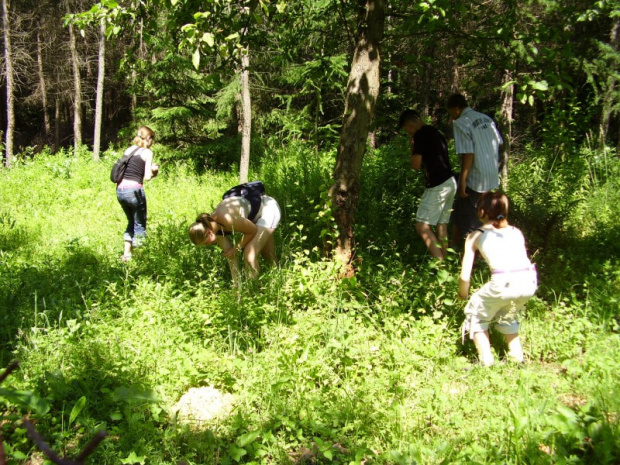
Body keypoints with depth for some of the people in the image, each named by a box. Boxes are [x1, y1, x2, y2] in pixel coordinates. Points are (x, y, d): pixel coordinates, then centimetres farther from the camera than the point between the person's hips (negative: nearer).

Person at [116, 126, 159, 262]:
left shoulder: (129, 150, 15)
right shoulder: (147, 152, -2)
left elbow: (124, 169, 14)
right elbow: (147, 177, -8)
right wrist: (153, 169, 14)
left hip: (120, 189, 6)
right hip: (134, 190, -6)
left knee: (131, 222, 24)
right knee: (140, 225, 9)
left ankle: (126, 253, 22)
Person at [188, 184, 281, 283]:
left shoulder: (227, 220, -38)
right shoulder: (215, 228, -12)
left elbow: (253, 231, -21)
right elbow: (230, 257, -5)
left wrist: (236, 248, -13)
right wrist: (237, 286, -4)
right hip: (257, 215, 8)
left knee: (249, 255, -18)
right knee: (269, 257, 23)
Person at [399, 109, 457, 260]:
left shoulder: (420, 135, -10)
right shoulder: (436, 133, 18)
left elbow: (416, 165, -10)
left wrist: (412, 148, 3)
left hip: (438, 185, -10)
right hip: (450, 182, 10)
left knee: (422, 226, -8)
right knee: (441, 225, 12)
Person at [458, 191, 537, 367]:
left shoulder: (476, 236, 15)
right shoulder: (516, 231, 25)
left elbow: (465, 276, 11)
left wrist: (463, 294, 30)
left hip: (504, 282, -5)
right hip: (529, 281, 5)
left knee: (476, 315, 23)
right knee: (507, 314, 35)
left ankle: (486, 362, 17)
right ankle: (517, 357, 32)